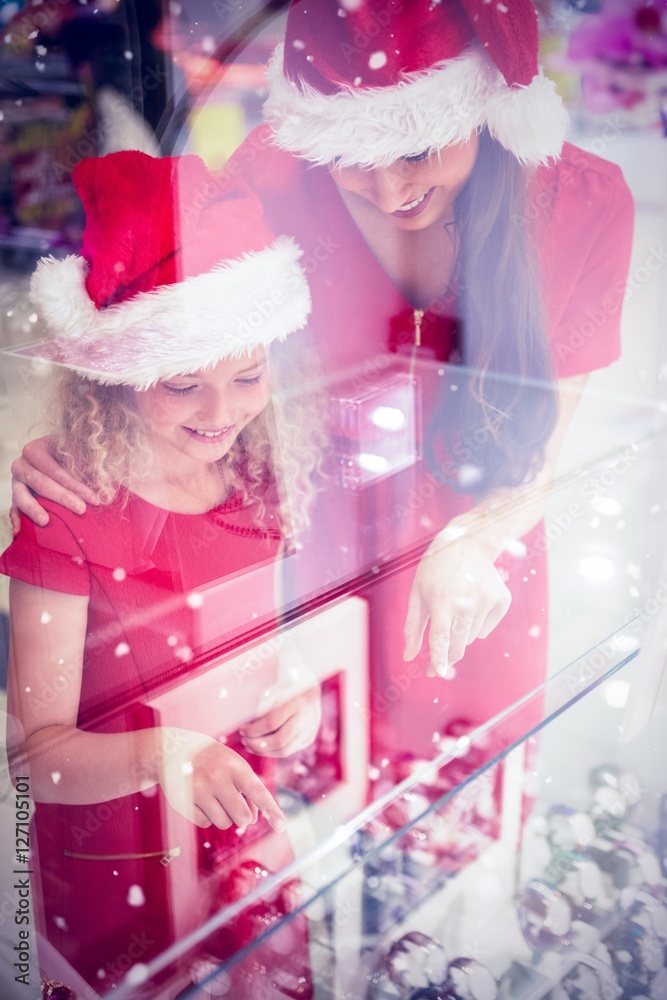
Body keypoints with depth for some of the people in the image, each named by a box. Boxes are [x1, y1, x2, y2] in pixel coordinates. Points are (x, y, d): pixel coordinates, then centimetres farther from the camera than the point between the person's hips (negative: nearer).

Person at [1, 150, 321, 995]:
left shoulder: (263, 482, -6)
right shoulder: (70, 520, -21)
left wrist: (300, 698, -11)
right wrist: (160, 755, -37)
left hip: (247, 831, 5)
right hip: (116, 868, -4)